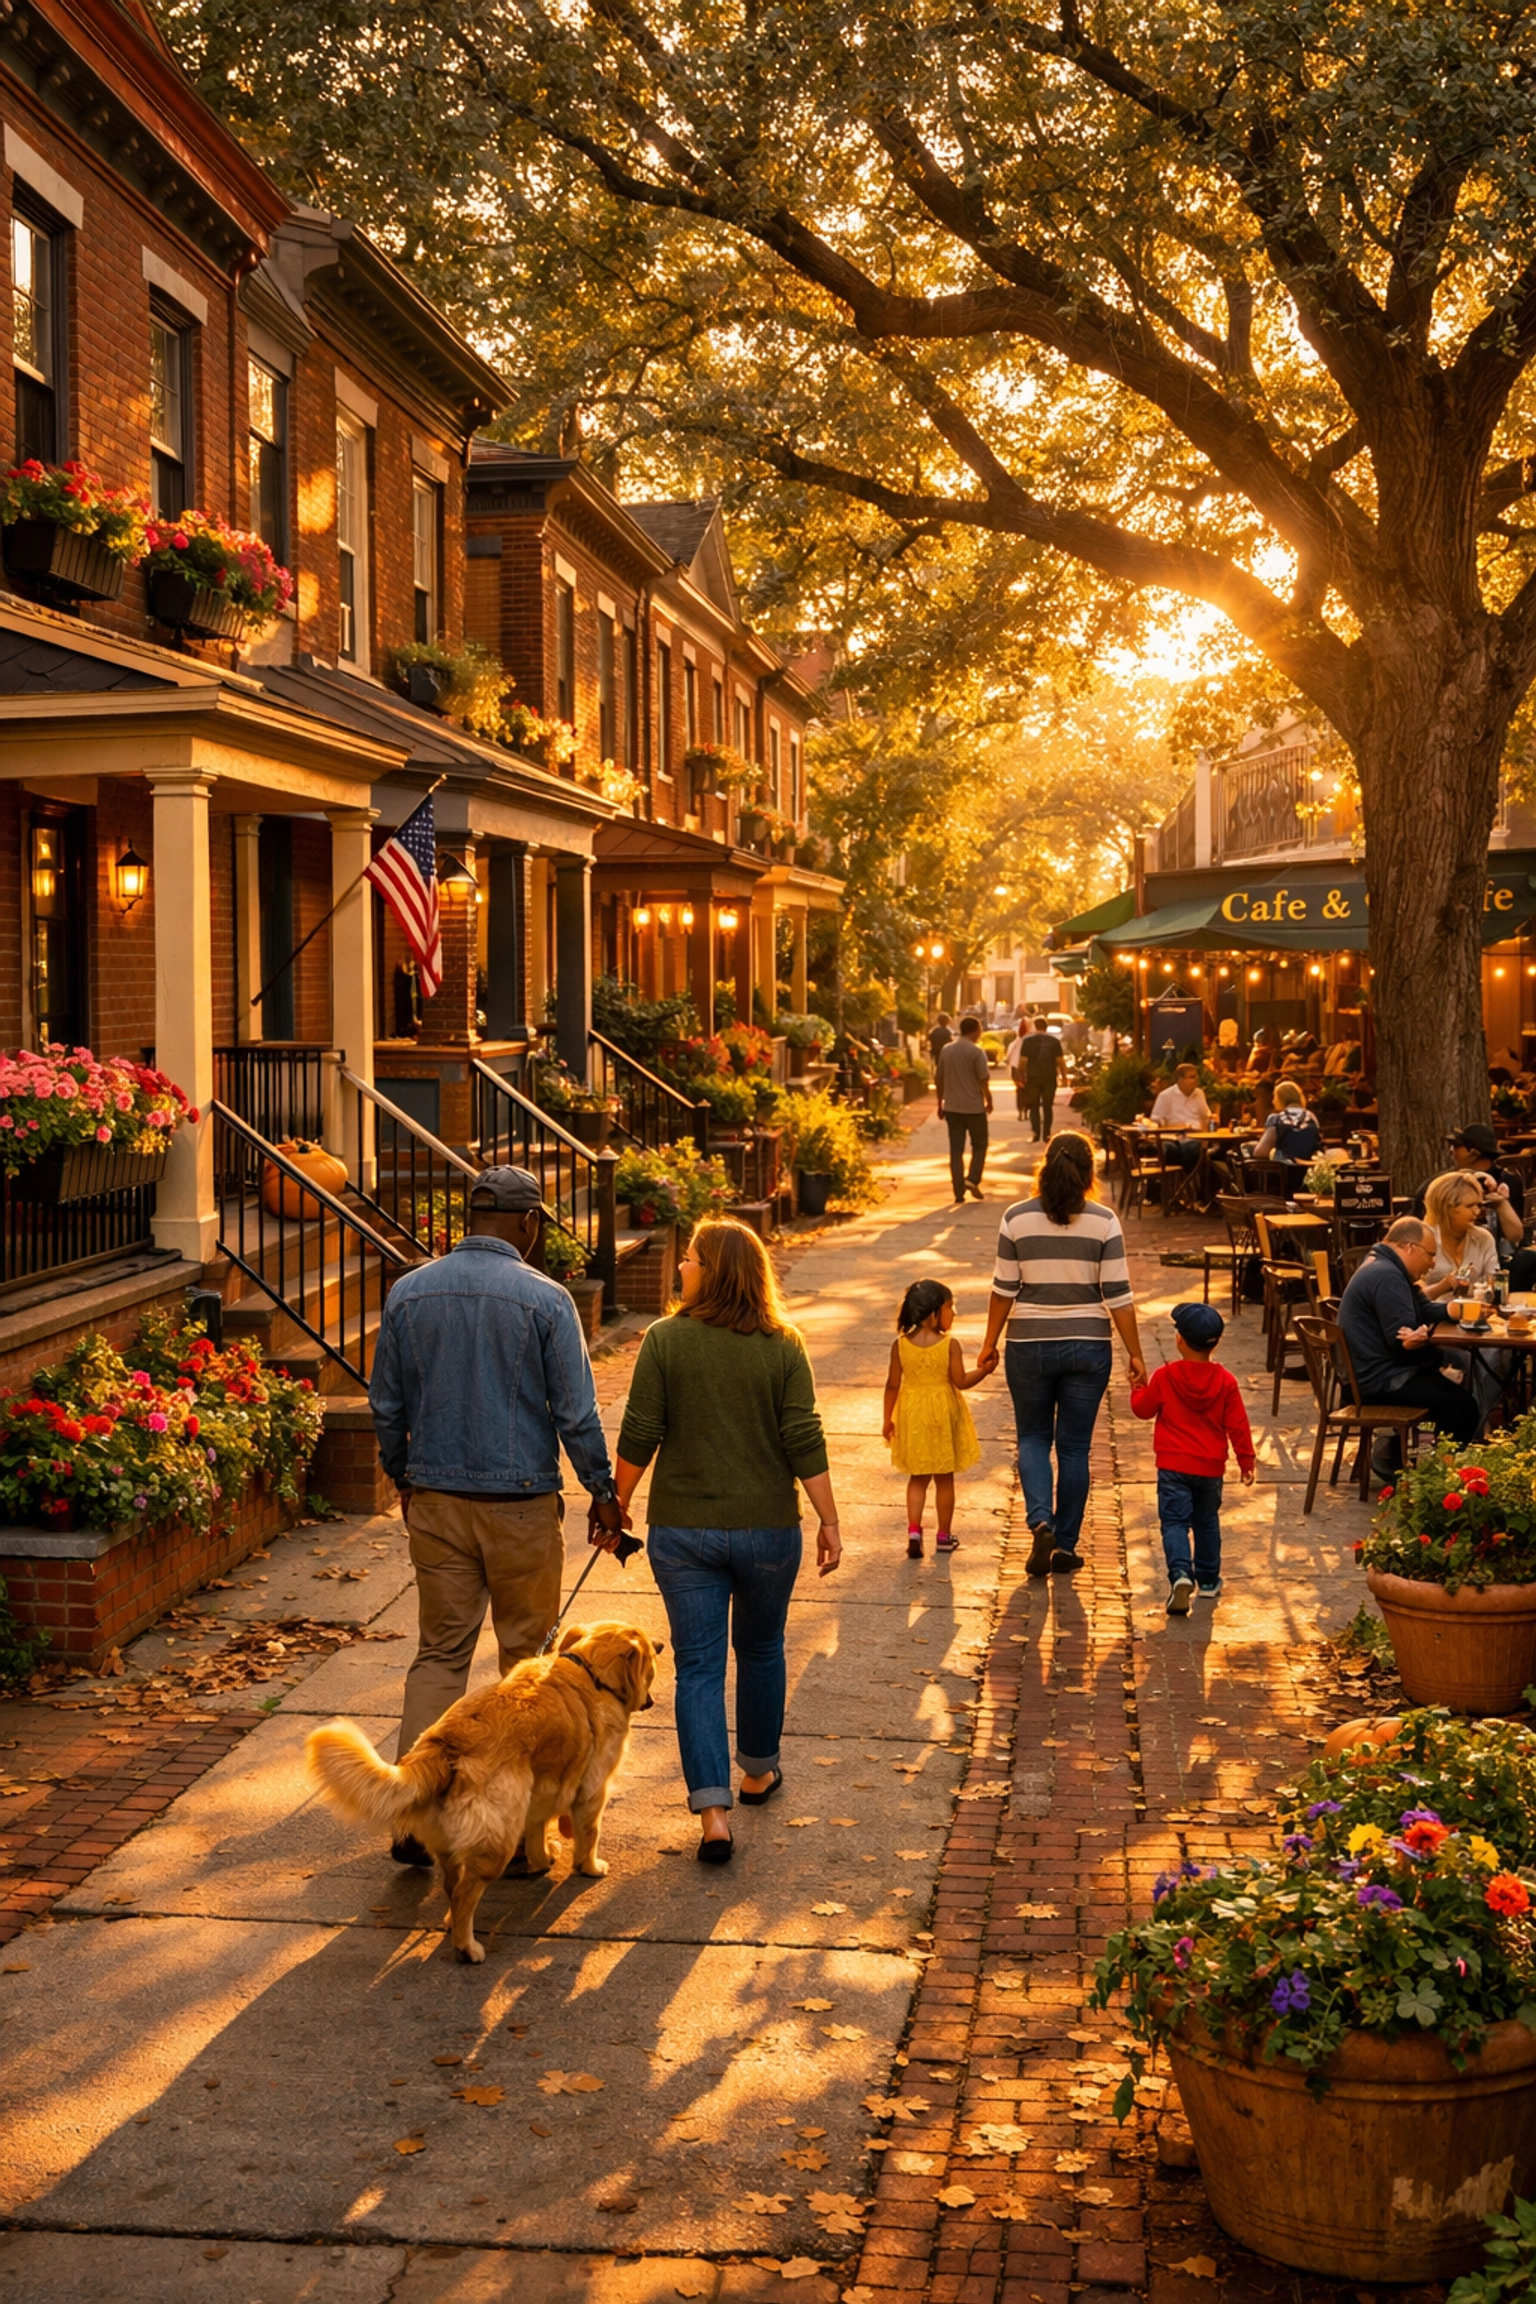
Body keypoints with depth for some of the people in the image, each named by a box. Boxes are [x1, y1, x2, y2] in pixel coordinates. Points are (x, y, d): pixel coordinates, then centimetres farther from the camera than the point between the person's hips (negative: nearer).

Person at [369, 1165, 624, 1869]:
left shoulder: (408, 1292, 1)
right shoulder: (544, 1299, -11)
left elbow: (386, 1405, 8)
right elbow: (575, 1411, -9)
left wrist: (403, 1479, 21)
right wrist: (602, 1492, 3)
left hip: (436, 1501, 3)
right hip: (522, 1502, -3)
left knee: (439, 1653, 9)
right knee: (526, 1652, 11)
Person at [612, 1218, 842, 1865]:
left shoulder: (665, 1340, -8)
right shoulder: (783, 1346, -5)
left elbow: (638, 1439, -7)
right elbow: (804, 1443, -7)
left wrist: (618, 1506, 6)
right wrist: (828, 1522, -1)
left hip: (684, 1530, -1)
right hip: (768, 1528, 1)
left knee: (698, 1667, 3)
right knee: (760, 1650, 22)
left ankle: (713, 1812, -6)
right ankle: (758, 1771, 39)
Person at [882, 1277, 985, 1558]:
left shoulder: (900, 1345, -6)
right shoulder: (950, 1345, -15)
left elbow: (892, 1385, -2)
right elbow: (961, 1382, -14)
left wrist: (887, 1419, 8)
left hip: (912, 1417, 2)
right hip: (943, 1416, -2)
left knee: (918, 1478, 13)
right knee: (944, 1479, 11)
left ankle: (914, 1530, -1)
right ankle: (944, 1536, 18)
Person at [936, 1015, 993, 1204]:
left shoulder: (946, 1051, 5)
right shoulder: (977, 1051, -11)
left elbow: (940, 1079, 10)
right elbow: (984, 1080, -13)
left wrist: (940, 1104, 18)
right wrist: (989, 1100, 1)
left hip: (952, 1107, 4)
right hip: (974, 1107, -4)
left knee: (956, 1150, 6)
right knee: (979, 1146, 13)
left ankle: (959, 1194, 3)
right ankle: (973, 1179, -7)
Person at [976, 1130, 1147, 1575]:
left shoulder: (1018, 1218, -6)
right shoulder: (1103, 1221, -7)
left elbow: (1004, 1289, -2)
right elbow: (1118, 1295, -8)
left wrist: (990, 1344, 9)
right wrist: (1135, 1354, 0)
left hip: (1030, 1345, 0)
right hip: (1088, 1346, 0)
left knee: (1033, 1437, 16)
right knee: (1074, 1446, 11)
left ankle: (1041, 1522, -6)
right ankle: (1065, 1546, 15)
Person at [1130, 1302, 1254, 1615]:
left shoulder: (1165, 1377, -9)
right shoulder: (1225, 1381, -3)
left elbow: (1143, 1409, 4)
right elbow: (1237, 1425, 0)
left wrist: (1136, 1388, 23)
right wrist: (1246, 1462, 10)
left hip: (1173, 1466, -3)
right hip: (1211, 1468, 3)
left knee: (1175, 1522, -4)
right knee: (1207, 1522, 18)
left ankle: (1180, 1575, -25)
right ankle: (1208, 1580, 25)